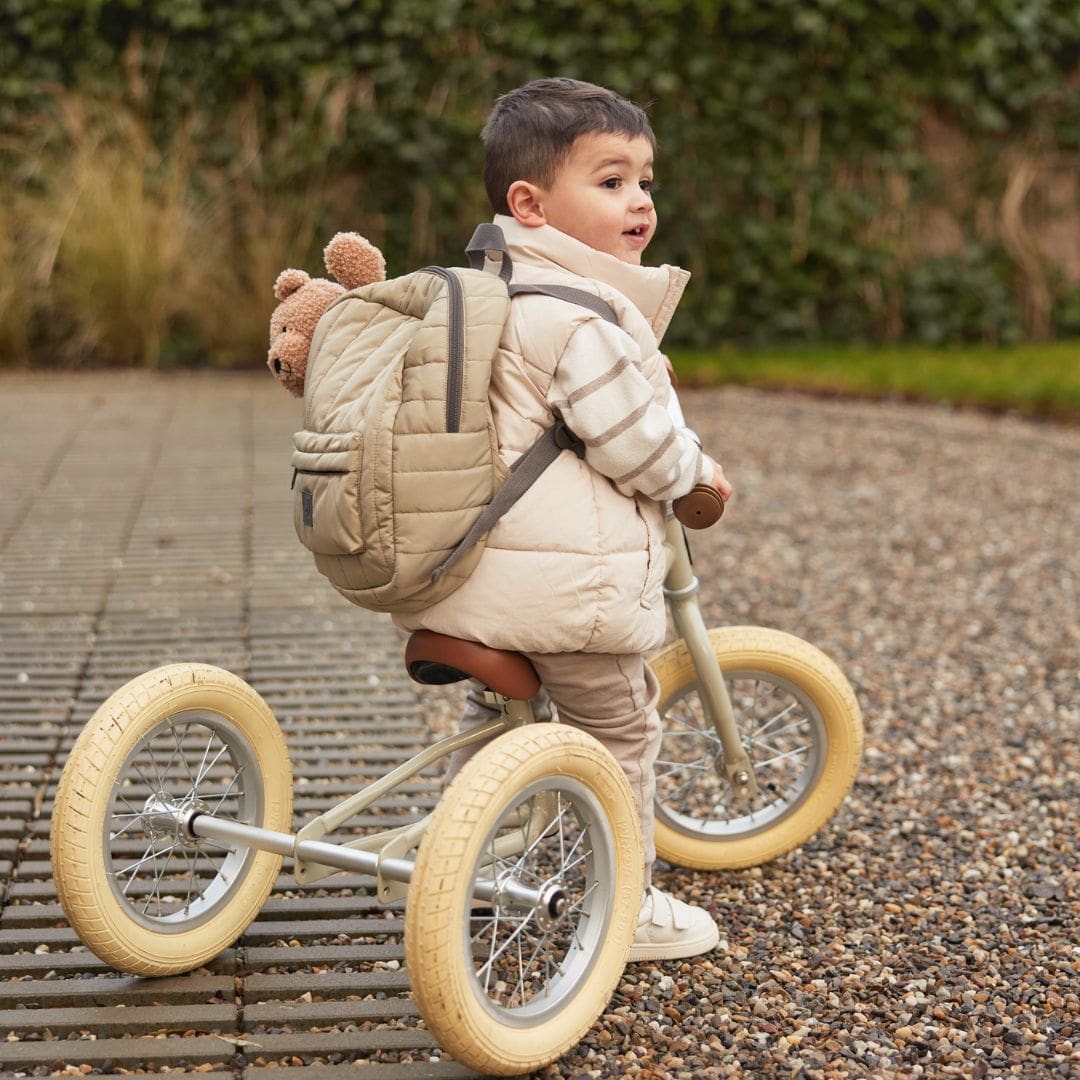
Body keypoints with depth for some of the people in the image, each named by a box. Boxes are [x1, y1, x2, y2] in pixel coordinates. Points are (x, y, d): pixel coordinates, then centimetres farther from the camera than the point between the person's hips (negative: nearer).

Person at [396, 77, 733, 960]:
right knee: (619, 733, 9)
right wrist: (697, 474, 0)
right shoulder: (578, 316, -18)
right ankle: (628, 905, 19)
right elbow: (632, 439, -19)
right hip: (568, 574, -9)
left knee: (491, 713, 30)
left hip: (474, 560, 9)